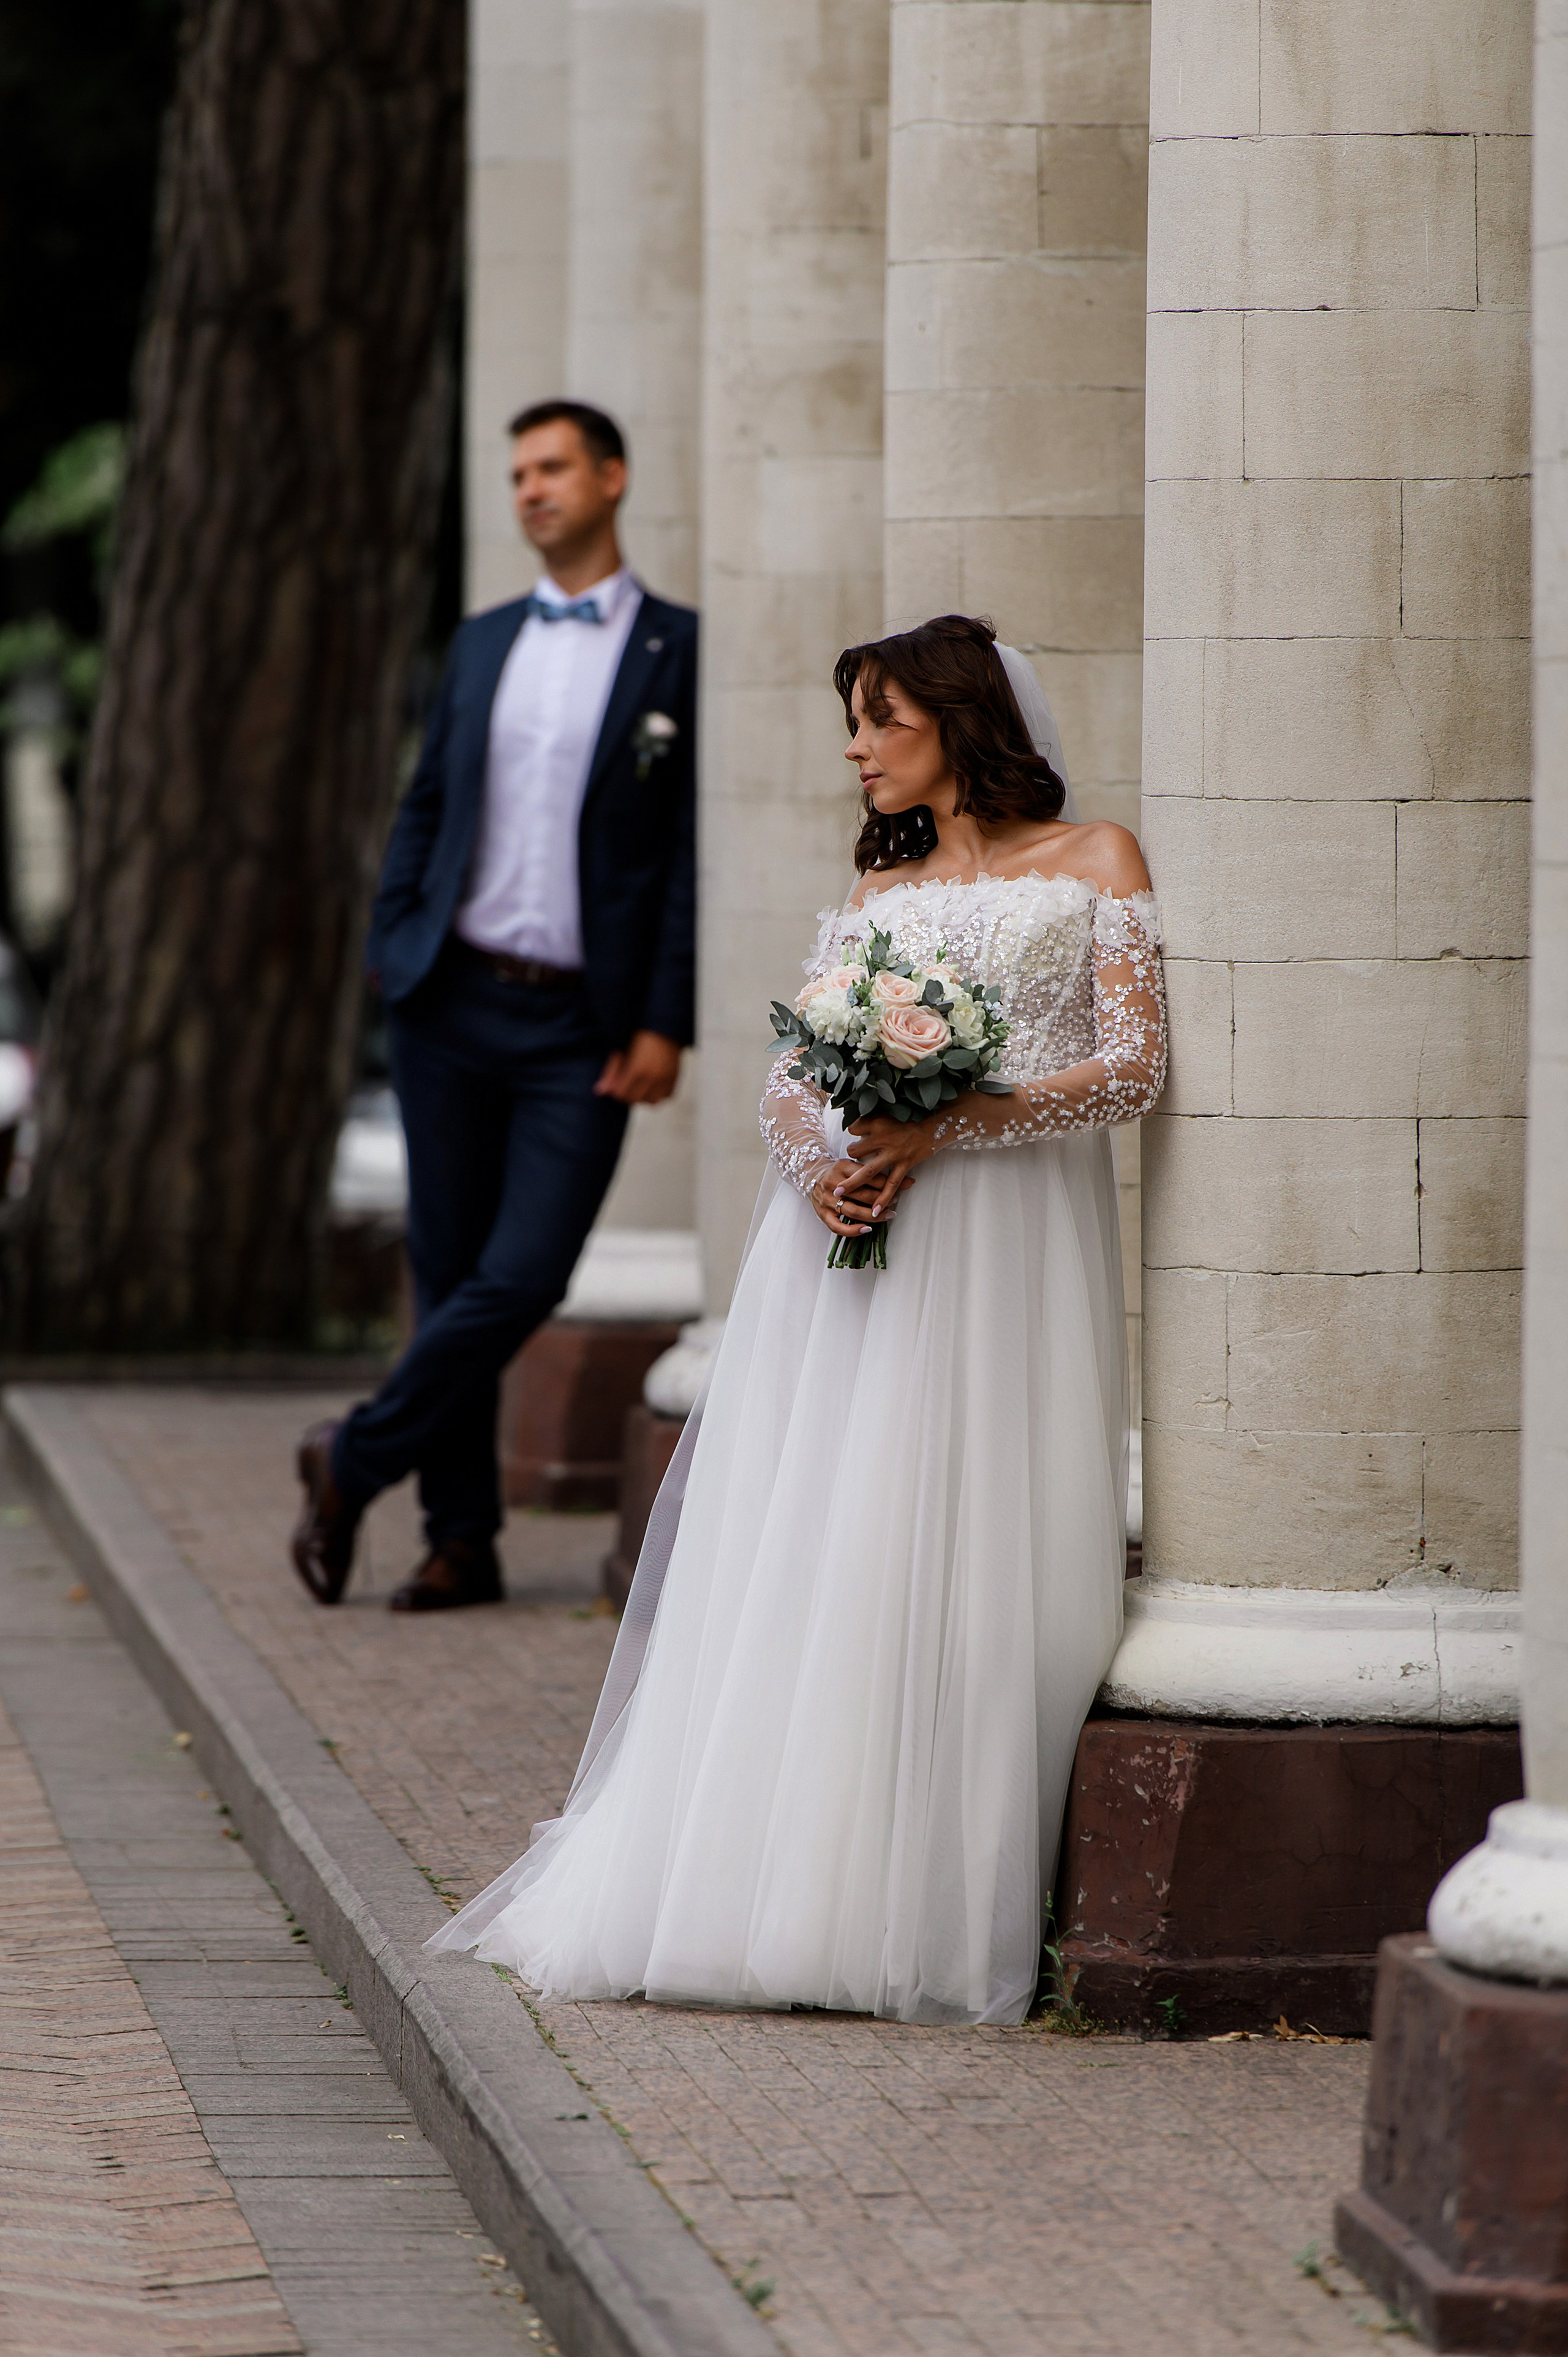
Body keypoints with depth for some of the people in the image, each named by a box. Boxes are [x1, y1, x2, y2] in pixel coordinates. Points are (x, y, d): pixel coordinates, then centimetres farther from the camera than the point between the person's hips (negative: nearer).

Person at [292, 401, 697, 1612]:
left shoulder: (680, 651, -1)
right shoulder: (484, 644, 13)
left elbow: (693, 847, -4)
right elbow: (426, 807, 17)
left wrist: (666, 1024, -10)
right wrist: (391, 954, 4)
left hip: (585, 1028, -4)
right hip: (456, 1001, 4)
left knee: (522, 1280, -12)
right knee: (451, 1273, 5)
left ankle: (357, 1461, 6)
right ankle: (462, 1538, 12)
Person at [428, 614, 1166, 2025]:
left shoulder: (1095, 863, 8)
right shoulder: (875, 893, 22)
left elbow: (1133, 1068, -3)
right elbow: (792, 1078, 14)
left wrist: (947, 1128, -13)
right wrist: (821, 1162, -10)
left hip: (1005, 1255, -4)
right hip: (852, 1240, 4)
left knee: (949, 1575, -11)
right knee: (800, 1569, -4)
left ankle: (914, 1918, -10)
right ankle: (750, 1884, -6)